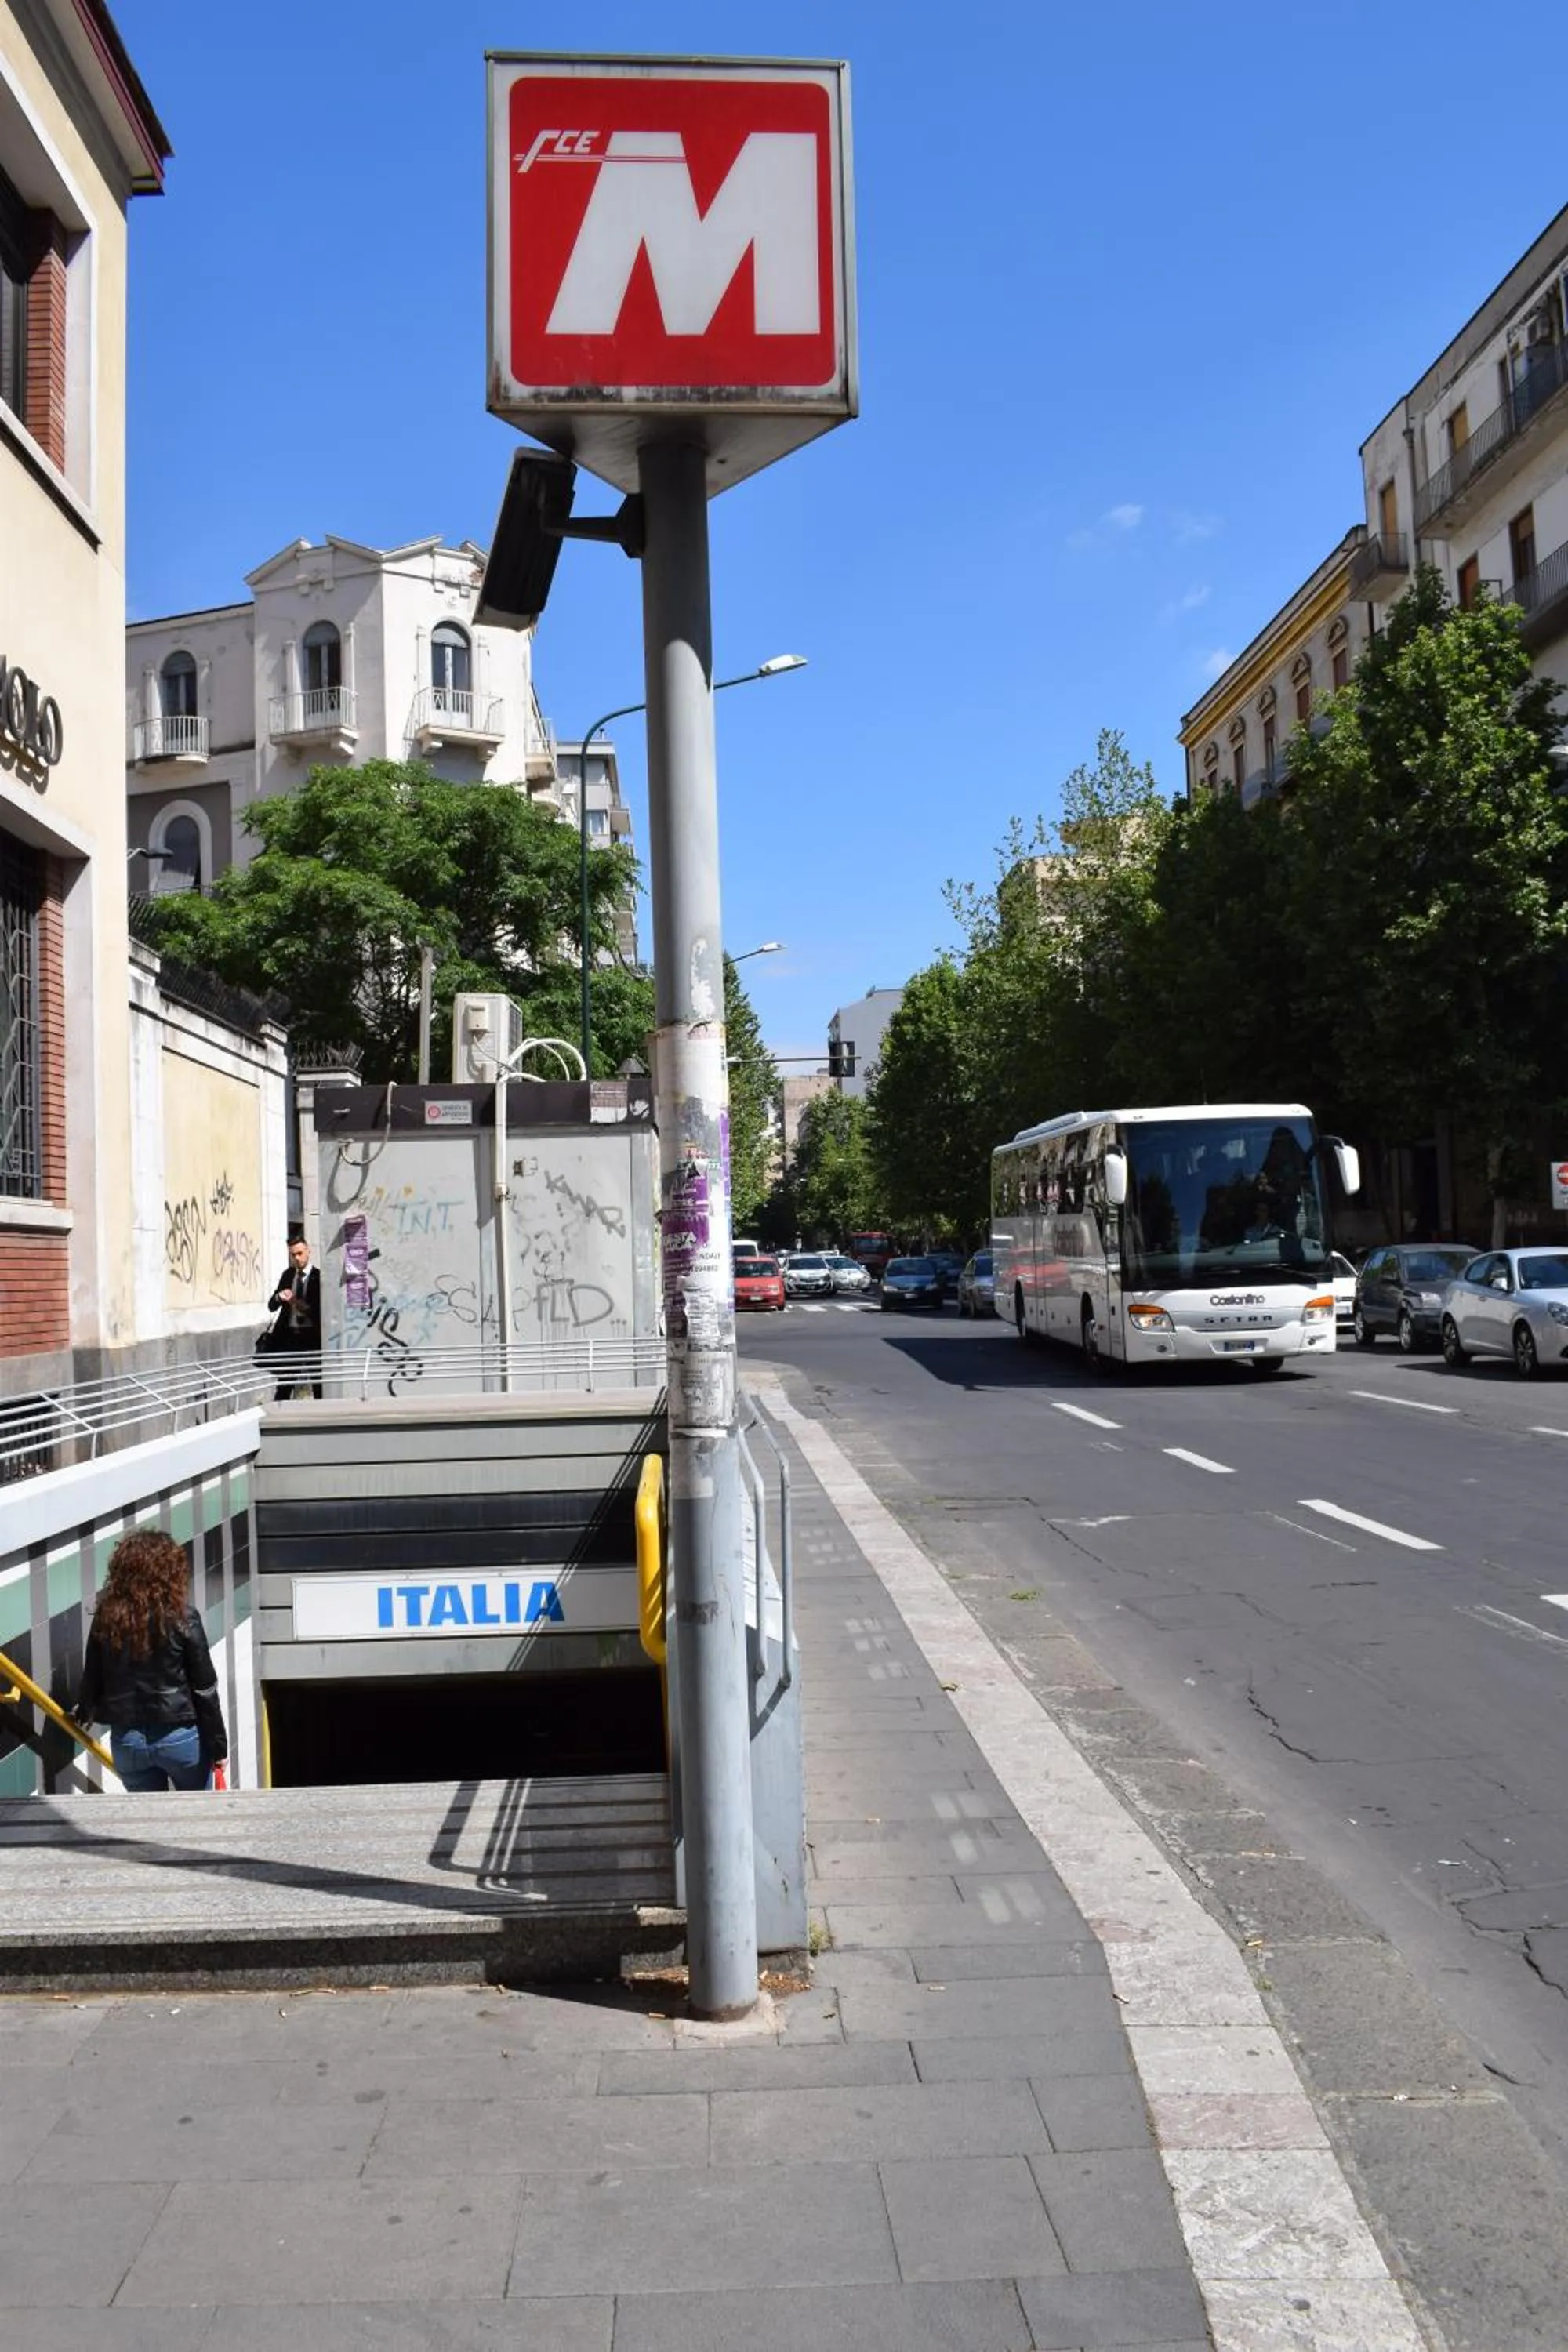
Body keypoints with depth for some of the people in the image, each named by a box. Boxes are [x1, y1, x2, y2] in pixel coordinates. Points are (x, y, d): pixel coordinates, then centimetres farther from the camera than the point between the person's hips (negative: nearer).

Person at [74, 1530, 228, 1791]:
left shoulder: (106, 1618, -5)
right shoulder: (182, 1619, -13)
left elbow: (92, 1679, 5)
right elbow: (204, 1689, -11)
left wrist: (84, 1712, 27)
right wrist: (218, 1744, -2)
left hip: (126, 1740, 3)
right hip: (180, 1737, -3)